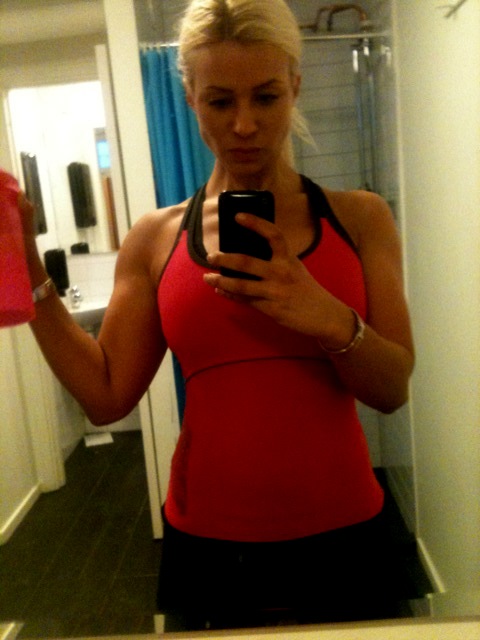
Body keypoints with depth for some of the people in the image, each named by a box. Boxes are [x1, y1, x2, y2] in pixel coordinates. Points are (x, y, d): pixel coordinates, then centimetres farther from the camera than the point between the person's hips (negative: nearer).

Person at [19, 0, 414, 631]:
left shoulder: (359, 217, -2)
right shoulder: (155, 239, -1)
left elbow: (393, 389, -8)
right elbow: (106, 395, -5)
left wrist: (329, 319, -27)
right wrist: (30, 277, -9)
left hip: (339, 537, 1)